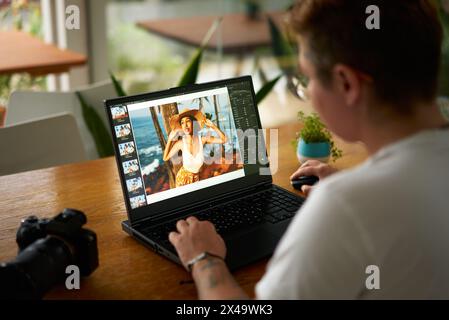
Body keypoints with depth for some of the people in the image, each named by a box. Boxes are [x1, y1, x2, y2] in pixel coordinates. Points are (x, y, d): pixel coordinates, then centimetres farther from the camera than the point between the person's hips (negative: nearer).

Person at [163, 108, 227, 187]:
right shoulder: (180, 143, -17)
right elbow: (165, 158, -7)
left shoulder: (202, 139, -15)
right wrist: (170, 139, -14)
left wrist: (213, 126, -19)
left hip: (196, 178, 2)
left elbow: (223, 140, -9)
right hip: (183, 177, -1)